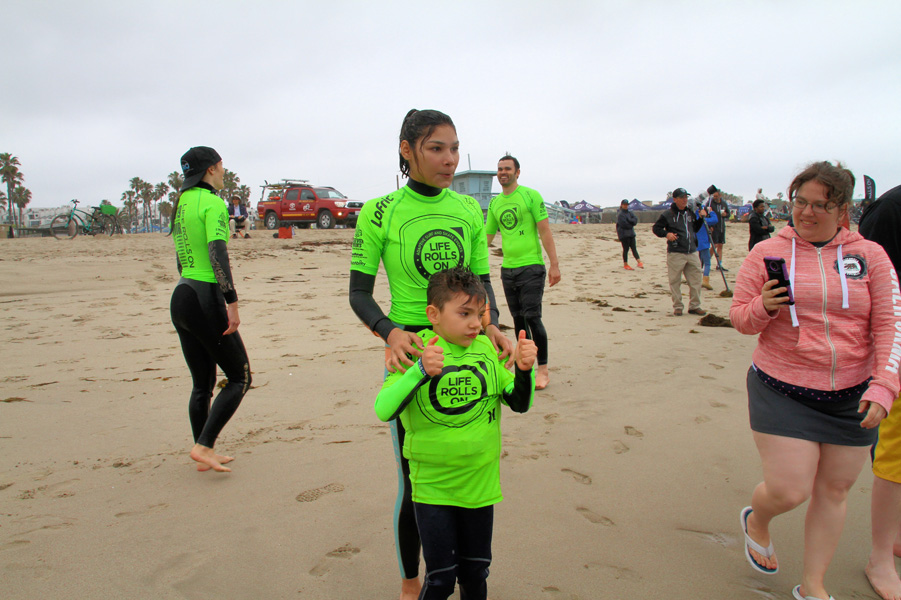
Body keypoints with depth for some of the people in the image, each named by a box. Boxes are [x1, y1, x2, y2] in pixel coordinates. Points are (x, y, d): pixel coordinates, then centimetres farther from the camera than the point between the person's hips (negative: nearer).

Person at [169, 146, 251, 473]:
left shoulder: (182, 201, 15)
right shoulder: (213, 203, -11)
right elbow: (218, 256, -22)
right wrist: (233, 304, -21)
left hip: (181, 296, 9)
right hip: (206, 300, -9)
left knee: (202, 384, 16)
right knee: (239, 378, 4)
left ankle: (204, 454, 23)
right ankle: (203, 446, -2)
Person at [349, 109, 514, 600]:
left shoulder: (470, 211, 3)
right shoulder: (379, 213, -8)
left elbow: (481, 281, 9)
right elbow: (359, 292, -4)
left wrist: (491, 325, -10)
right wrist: (390, 333, -22)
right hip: (410, 354, -3)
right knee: (415, 482, 9)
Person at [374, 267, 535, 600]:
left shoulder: (487, 348, -3)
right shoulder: (416, 351, -14)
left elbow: (520, 403, 2)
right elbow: (383, 409, -25)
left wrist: (524, 370, -17)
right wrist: (421, 371, -39)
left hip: (480, 482, 3)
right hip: (432, 486, -3)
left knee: (475, 572, 18)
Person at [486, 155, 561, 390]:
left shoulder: (530, 195, -3)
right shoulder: (494, 203, 12)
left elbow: (545, 231, -6)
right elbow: (486, 237, 17)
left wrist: (554, 264, -11)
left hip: (531, 266, -5)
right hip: (507, 269, 5)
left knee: (532, 317, -8)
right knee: (518, 320, 9)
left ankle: (543, 369, 4)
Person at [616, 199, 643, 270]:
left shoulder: (630, 213, 13)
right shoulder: (620, 214, -9)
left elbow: (635, 220, -1)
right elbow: (623, 224, -19)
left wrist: (628, 220, -15)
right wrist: (631, 224, -6)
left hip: (631, 233, 6)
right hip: (624, 234, -6)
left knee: (633, 248, 2)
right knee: (626, 249, -1)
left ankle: (639, 262, -4)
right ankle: (625, 265, 8)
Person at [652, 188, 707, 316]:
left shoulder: (690, 213, 16)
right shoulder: (667, 214, -2)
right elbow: (656, 228, 0)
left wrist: (701, 218, 13)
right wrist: (666, 234, -16)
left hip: (692, 252, 6)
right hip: (675, 253, -5)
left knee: (696, 280, 6)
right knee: (675, 281, -1)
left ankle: (694, 306, 16)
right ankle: (677, 307, 10)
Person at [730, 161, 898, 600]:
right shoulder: (766, 253, -1)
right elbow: (739, 318, 1)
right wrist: (764, 307, -22)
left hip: (851, 396, 2)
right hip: (782, 391, -2)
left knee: (834, 490, 11)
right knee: (788, 491, -6)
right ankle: (755, 520, 32)